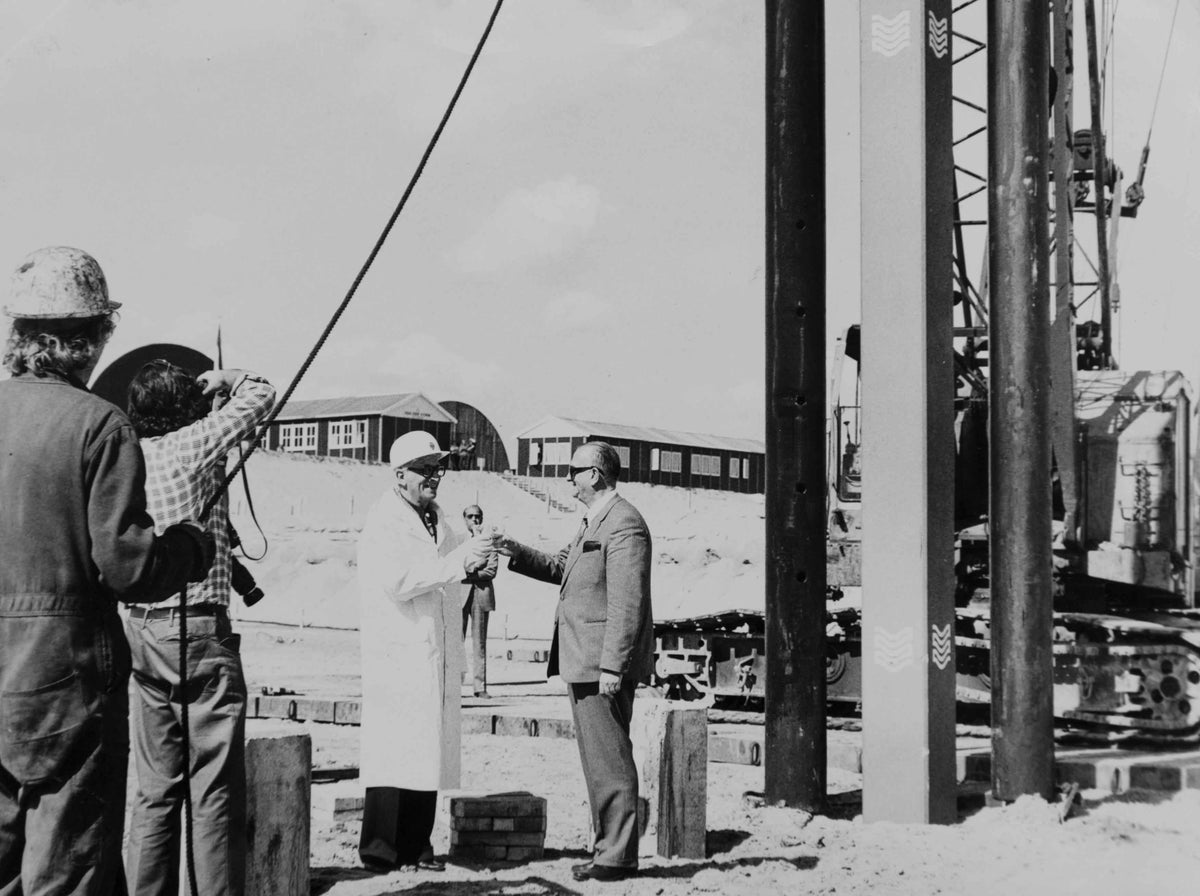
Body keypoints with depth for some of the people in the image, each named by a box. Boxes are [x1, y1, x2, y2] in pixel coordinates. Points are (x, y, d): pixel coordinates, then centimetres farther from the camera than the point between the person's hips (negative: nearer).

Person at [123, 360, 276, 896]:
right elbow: (261, 395, -1)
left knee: (155, 791, 12)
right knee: (214, 792, -2)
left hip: (141, 631, 7)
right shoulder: (194, 444, -10)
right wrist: (225, 380, 21)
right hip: (199, 631, -7)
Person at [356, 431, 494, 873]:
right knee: (394, 751, -8)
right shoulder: (383, 522, -7)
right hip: (398, 654, -8)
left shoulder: (437, 519, 19)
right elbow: (397, 580, -21)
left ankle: (415, 846, 11)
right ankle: (380, 849, -5)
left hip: (439, 657, 8)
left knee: (430, 748, 6)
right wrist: (457, 562, -25)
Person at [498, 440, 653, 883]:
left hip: (606, 664, -11)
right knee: (598, 759, 15)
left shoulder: (623, 524, -16)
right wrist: (518, 555, 12)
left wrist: (612, 666, -23)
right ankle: (607, 848, 22)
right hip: (583, 663, 11)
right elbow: (562, 568, 28)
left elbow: (628, 603, -21)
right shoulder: (592, 522, 17)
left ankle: (618, 857, -1)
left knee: (610, 759, -6)